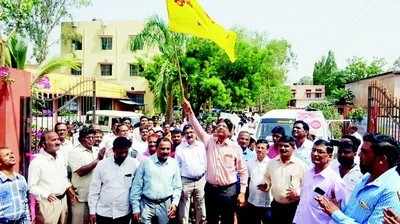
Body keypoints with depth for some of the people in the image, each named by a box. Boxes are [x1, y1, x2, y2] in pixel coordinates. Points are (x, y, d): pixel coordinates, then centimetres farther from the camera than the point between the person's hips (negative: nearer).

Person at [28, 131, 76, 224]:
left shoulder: (61, 157, 7)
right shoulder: (37, 162, -14)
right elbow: (31, 187, -14)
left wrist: (68, 188, 7)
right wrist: (46, 195, -26)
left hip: (63, 200, 7)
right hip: (48, 202, -6)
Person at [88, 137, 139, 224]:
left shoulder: (134, 164, -7)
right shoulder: (102, 164, -4)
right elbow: (94, 189, 1)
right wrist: (92, 211, 1)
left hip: (124, 213, -1)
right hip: (103, 213, 1)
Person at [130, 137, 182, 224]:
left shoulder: (174, 164, -1)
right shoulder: (146, 162, -7)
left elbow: (177, 187, 6)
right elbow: (137, 186, -3)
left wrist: (175, 203, -7)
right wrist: (135, 208, -4)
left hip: (166, 205, 2)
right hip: (147, 204, -2)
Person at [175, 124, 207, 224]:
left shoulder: (201, 146, 3)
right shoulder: (179, 148, -3)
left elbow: (205, 162, 8)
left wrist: (204, 176, 7)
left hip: (200, 180, 2)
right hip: (186, 181, -2)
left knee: (200, 205, 14)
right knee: (184, 207, 5)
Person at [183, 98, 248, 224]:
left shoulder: (235, 148, -5)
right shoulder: (209, 141, 2)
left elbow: (243, 171, -2)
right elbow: (198, 128, -8)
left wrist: (242, 192, -6)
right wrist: (190, 112, -21)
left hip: (229, 190, -2)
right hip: (211, 189, 3)